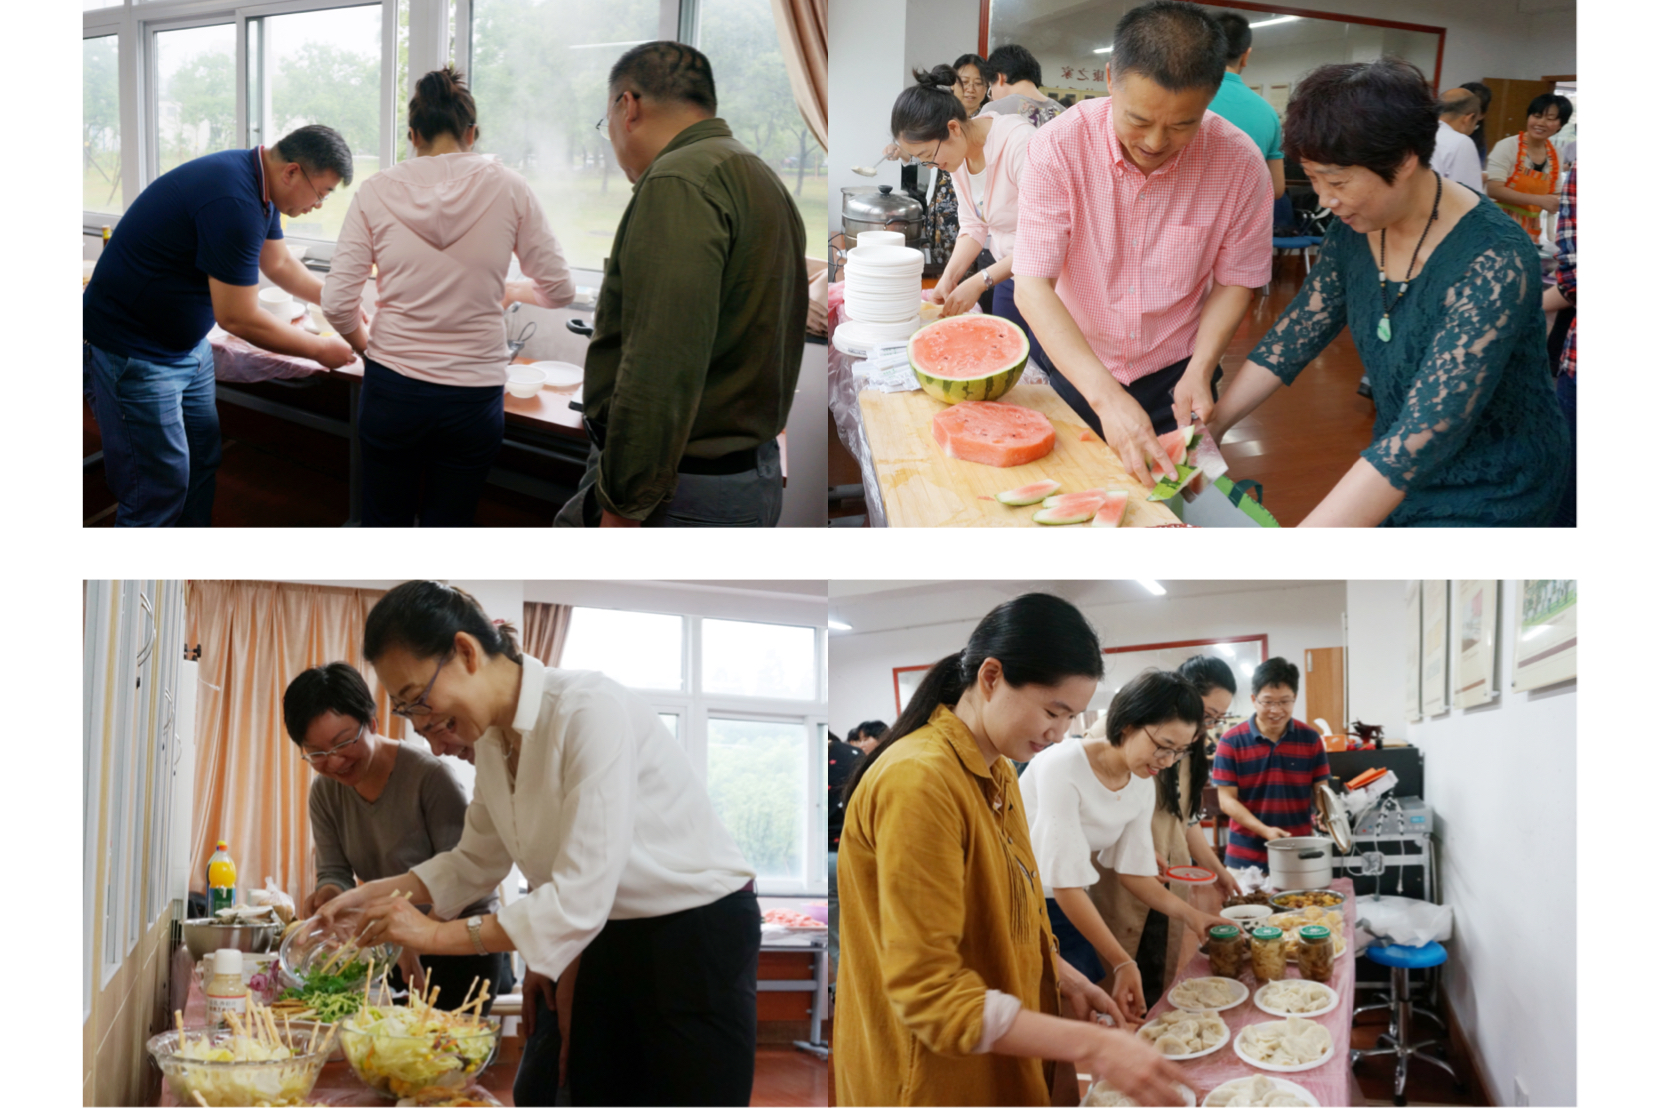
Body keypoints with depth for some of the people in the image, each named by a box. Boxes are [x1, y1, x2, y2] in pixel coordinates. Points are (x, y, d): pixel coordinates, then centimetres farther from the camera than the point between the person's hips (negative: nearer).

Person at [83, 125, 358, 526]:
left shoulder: (257, 182, 2)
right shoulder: (233, 203, -29)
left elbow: (279, 263, 21)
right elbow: (238, 318, -25)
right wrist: (322, 351, -15)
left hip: (187, 344, 10)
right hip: (132, 353, -10)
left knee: (201, 464, 12)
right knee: (161, 486, -6)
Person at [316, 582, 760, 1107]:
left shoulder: (592, 710, -25)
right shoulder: (492, 739, 1)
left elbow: (580, 900, -28)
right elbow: (477, 861, 16)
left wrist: (437, 935, -23)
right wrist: (379, 893, 1)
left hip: (699, 939, -8)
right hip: (605, 942, 8)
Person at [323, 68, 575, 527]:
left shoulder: (376, 192, -4)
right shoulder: (508, 188, -5)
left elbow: (338, 304, -6)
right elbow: (559, 289, 2)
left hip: (391, 390, 1)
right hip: (473, 398, 0)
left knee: (384, 524, 15)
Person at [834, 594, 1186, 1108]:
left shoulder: (996, 773, 7)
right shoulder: (920, 782, -24)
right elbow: (928, 991, -27)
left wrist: (1062, 977, 4)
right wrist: (1090, 1047, -29)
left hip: (1007, 1065, 9)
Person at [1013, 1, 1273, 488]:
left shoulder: (1241, 163, -17)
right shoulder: (1059, 147, -21)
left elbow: (1235, 280, -4)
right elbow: (1032, 285, -26)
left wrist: (1199, 370, -19)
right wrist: (1104, 394, -36)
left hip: (1174, 380, 1)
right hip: (1072, 370, -1)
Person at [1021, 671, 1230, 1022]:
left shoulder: (1143, 785, 1)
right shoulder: (1062, 767, -23)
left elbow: (1133, 871, 8)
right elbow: (1065, 883, -24)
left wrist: (1190, 914, -7)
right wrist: (1122, 963, -26)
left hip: (1073, 910, 7)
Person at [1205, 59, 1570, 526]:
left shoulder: (1494, 264, -30)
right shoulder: (1354, 229, -8)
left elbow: (1426, 432, -37)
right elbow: (1298, 331, 4)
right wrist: (1212, 424, -7)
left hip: (1490, 500, -6)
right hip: (1396, 479, 6)